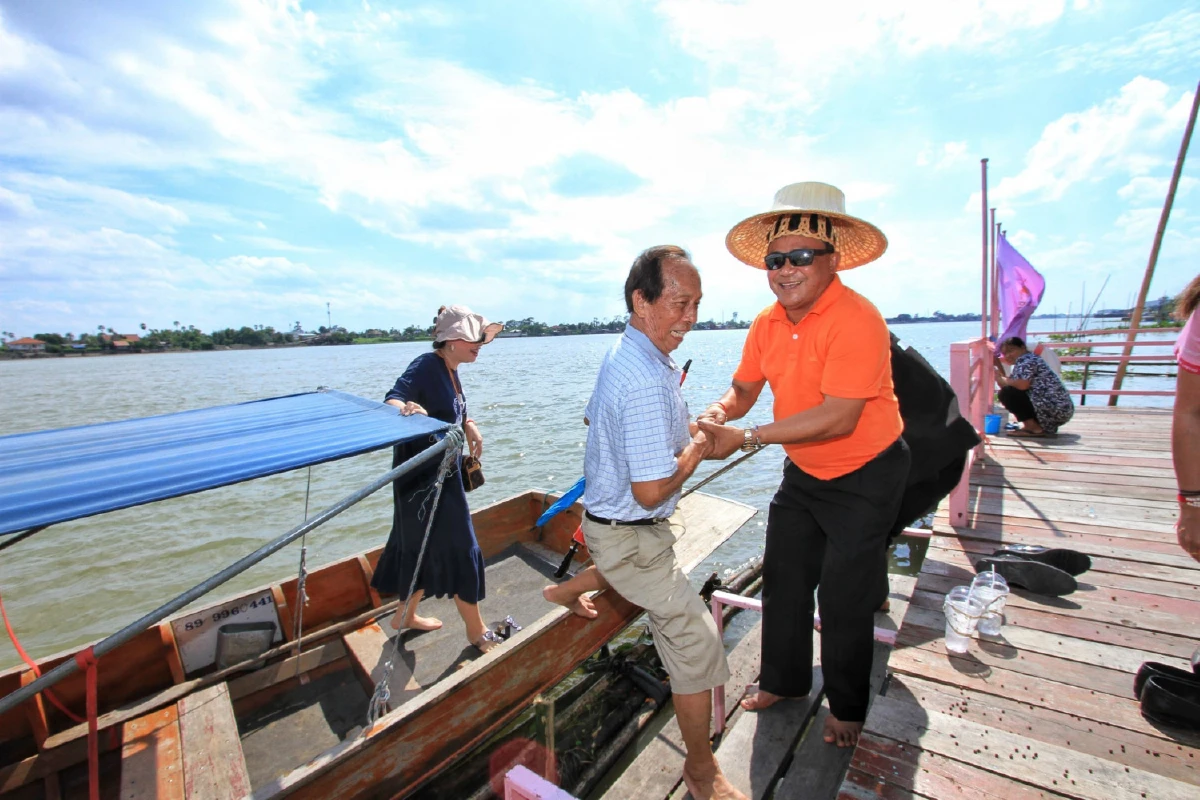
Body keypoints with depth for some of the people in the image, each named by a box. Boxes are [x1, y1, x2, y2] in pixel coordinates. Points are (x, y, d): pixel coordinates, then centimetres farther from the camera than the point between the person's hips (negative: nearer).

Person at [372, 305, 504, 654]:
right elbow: (392, 399, -32)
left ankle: (407, 615, 41)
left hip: (442, 472, 9)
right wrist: (405, 407, -53)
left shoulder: (450, 371, 7)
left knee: (425, 546, 21)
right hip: (422, 474, -9)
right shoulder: (426, 366, -19)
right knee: (460, 548, 1)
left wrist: (469, 425, 1)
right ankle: (477, 631, 18)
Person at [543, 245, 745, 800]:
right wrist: (694, 451, -14)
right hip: (630, 533, -10)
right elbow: (651, 490, -32)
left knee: (656, 559, 40)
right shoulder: (649, 382, -32)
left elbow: (593, 419, 16)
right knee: (696, 639, 2)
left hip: (605, 513, 10)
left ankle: (567, 589, 53)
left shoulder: (621, 354, 0)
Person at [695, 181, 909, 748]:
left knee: (844, 599, 7)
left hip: (865, 475, -6)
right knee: (783, 581, 16)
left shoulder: (856, 320, -26)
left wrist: (745, 439, -33)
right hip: (802, 473, 7)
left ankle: (847, 707, 36)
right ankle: (784, 680, 41)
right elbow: (744, 388, 3)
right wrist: (719, 412, -20)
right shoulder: (767, 324, -4)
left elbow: (837, 419, -33)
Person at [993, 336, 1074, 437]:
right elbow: (1013, 384, 18)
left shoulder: (1026, 360, -8)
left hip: (1052, 409, -11)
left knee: (1006, 394, -10)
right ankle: (1046, 427, 13)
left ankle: (1033, 427, -9)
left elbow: (1022, 385, -24)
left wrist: (1002, 380, -6)